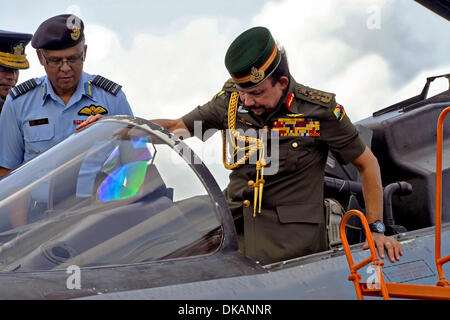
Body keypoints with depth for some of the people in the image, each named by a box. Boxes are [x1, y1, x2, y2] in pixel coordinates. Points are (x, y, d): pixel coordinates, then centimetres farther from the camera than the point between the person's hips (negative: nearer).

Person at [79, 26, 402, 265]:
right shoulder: (232, 101, 5)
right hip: (237, 218, 4)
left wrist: (376, 228, 4)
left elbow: (367, 163, 6)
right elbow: (177, 126, 17)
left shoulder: (319, 110, -5)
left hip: (293, 233, -4)